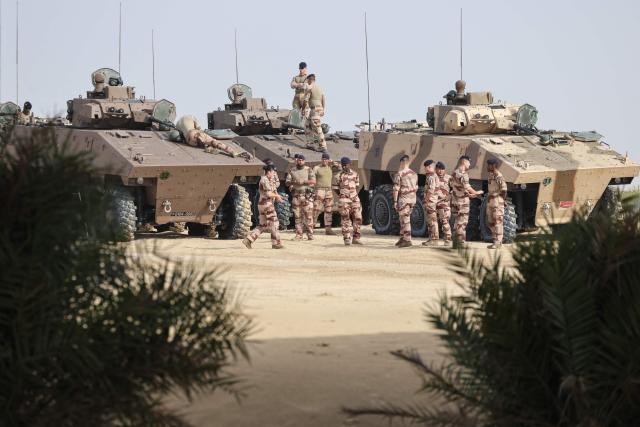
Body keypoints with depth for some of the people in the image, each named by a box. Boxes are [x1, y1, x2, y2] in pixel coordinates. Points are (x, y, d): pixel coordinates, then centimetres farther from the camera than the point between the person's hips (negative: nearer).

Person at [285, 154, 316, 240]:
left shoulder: (309, 170, 6)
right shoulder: (292, 171, 12)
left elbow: (313, 181, -4)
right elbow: (286, 182, 6)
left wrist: (304, 182, -17)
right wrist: (293, 182, -15)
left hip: (307, 195, -2)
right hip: (296, 196, 2)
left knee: (308, 215, -7)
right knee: (297, 216, 2)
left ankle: (310, 234, -4)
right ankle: (298, 235, 6)